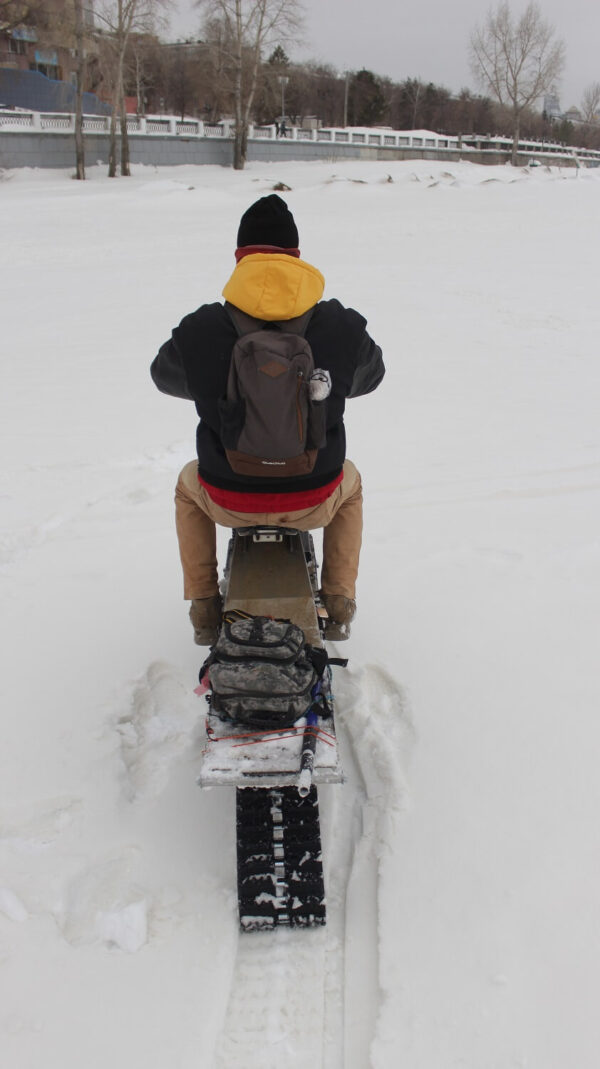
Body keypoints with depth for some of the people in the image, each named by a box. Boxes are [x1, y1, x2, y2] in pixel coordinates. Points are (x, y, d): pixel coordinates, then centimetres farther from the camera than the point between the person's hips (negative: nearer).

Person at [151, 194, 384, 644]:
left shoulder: (198, 330, -10)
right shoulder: (343, 326, -9)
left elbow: (164, 375, 11)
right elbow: (370, 374, 12)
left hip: (229, 501, 0)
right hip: (313, 501, 1)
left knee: (189, 484, 35)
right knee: (349, 481, 37)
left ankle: (204, 607, 33)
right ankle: (340, 602, 31)